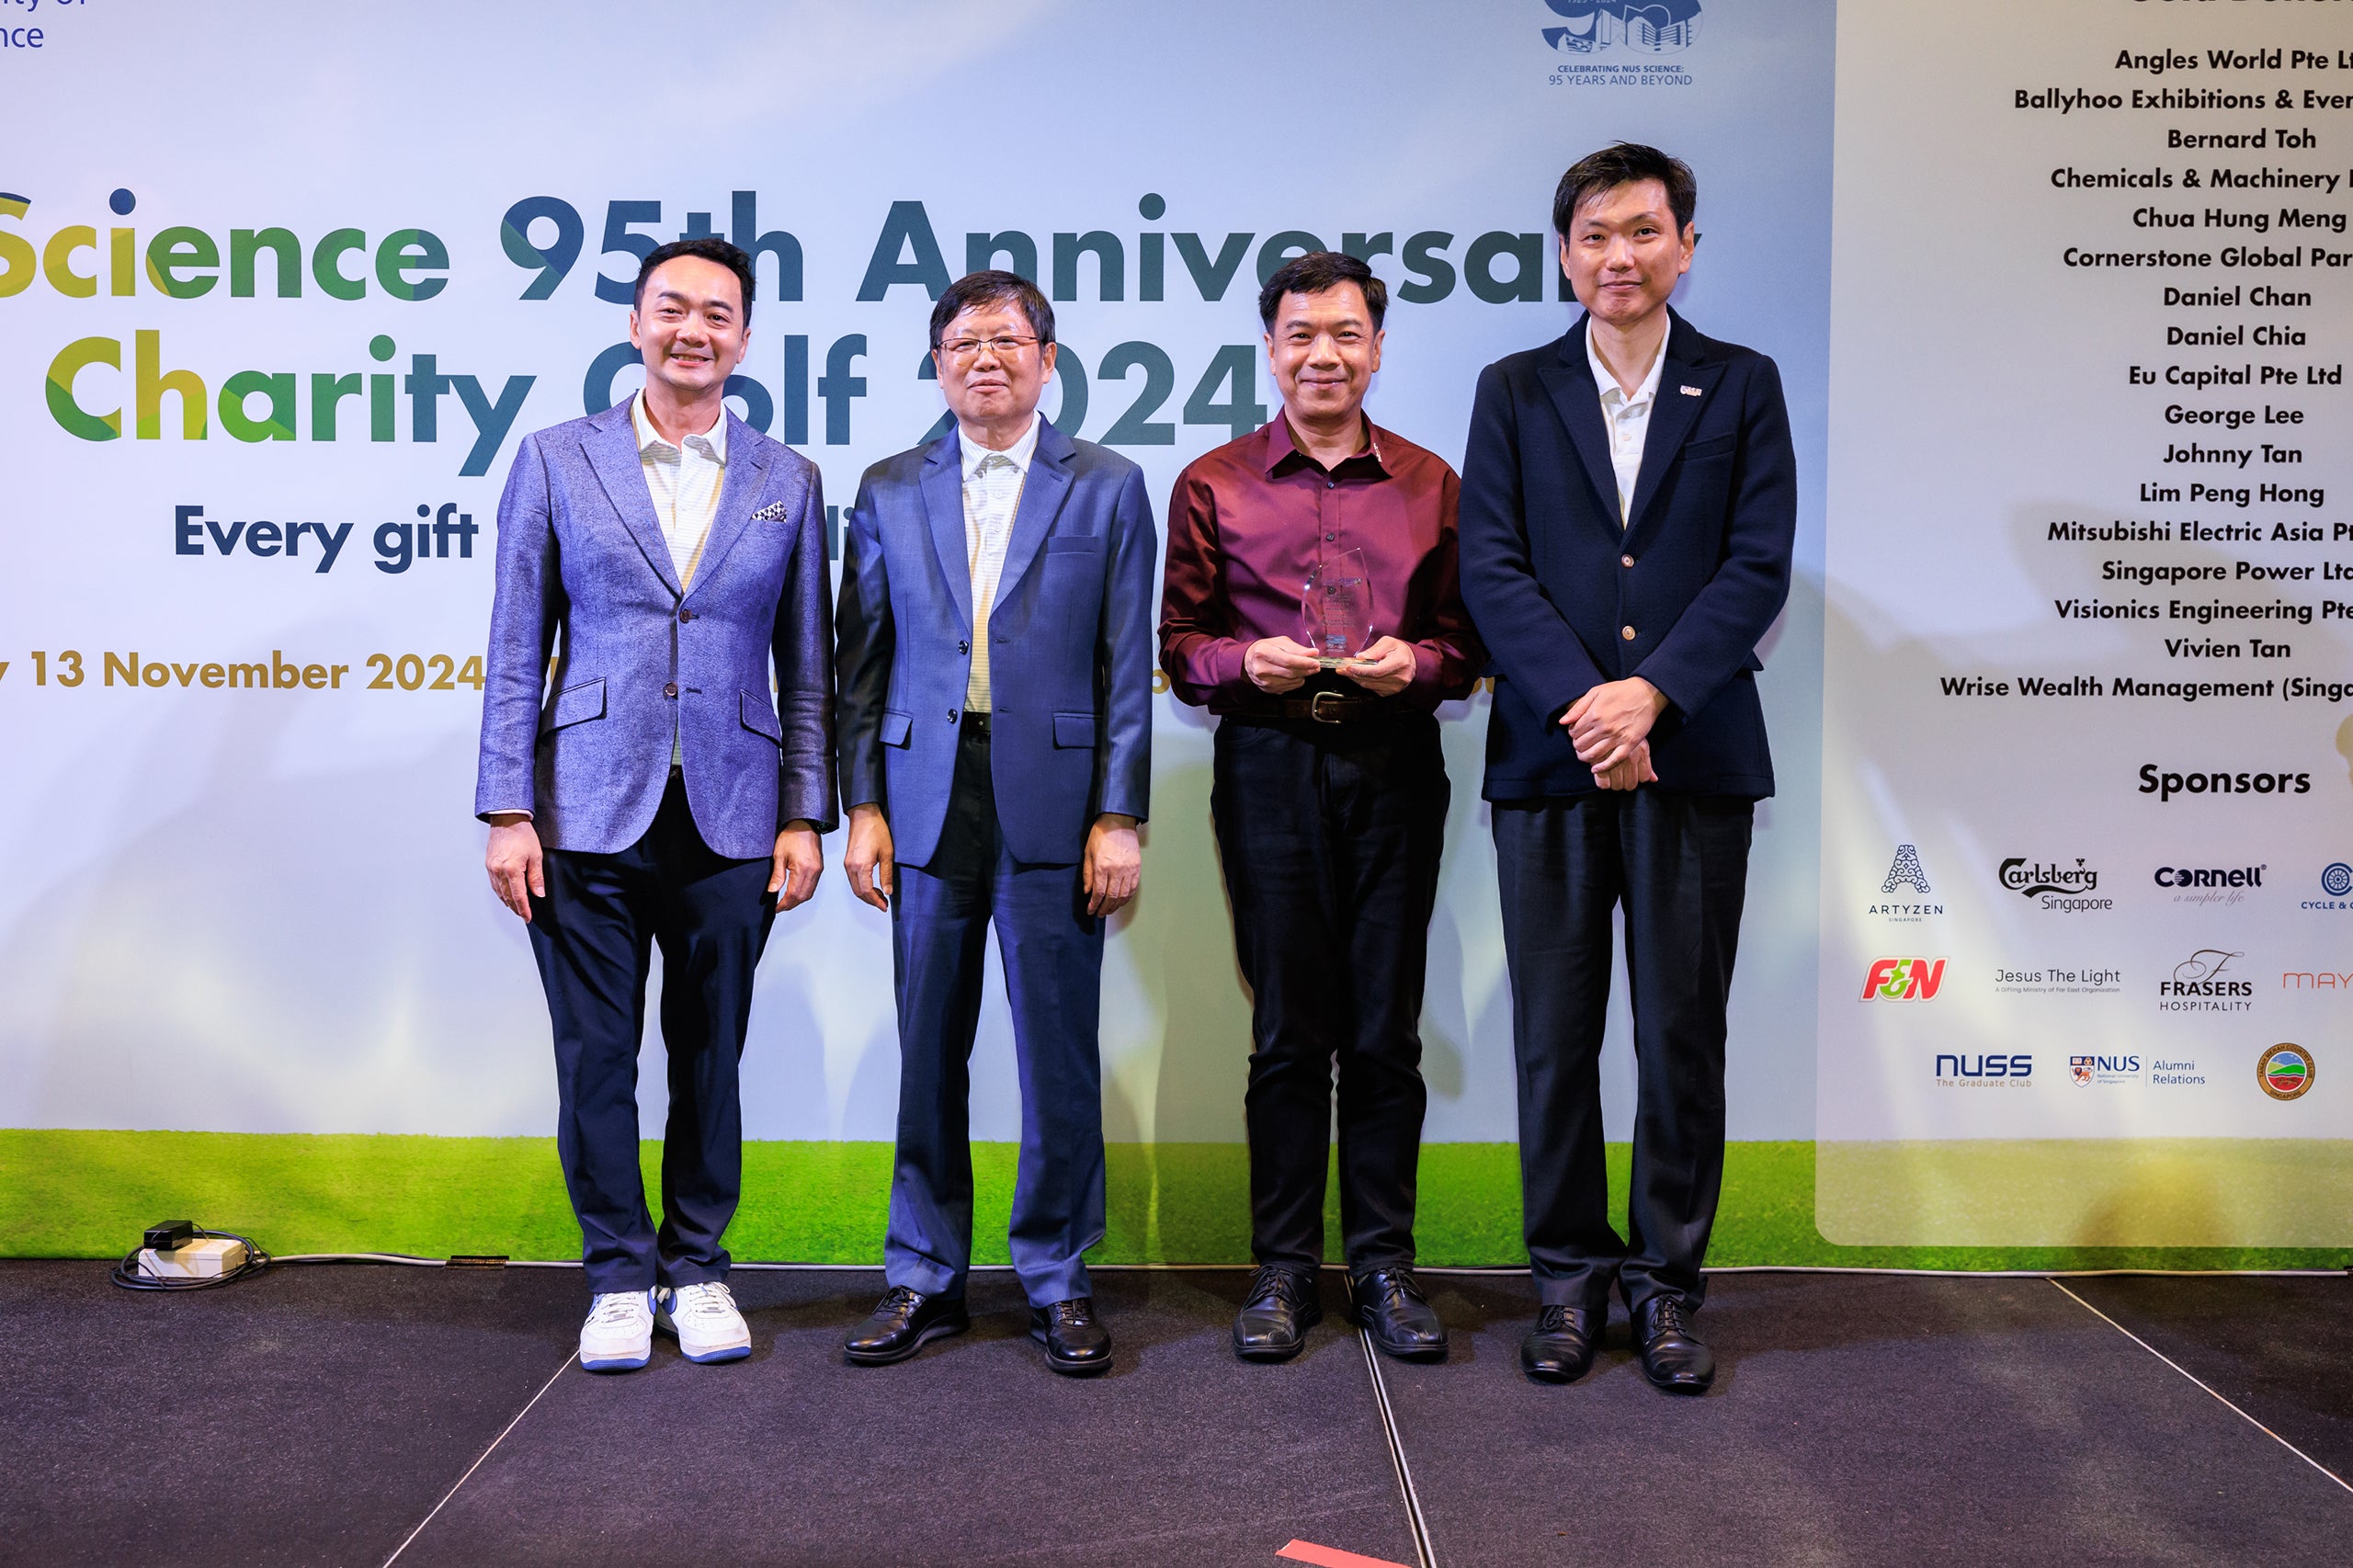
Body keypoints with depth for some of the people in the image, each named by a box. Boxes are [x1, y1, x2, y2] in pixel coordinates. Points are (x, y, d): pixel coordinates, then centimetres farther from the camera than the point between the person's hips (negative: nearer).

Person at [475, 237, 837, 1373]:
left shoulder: (787, 482, 8)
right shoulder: (556, 461, 5)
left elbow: (806, 669, 8)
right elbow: (515, 654, 3)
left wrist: (805, 817, 2)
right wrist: (508, 812, -3)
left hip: (731, 820, 1)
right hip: (591, 813, -1)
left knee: (710, 1057, 9)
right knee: (596, 1056, 4)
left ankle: (697, 1270, 25)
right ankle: (620, 1276, 21)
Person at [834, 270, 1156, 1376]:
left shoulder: (1107, 488, 6)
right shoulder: (889, 491, 11)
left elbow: (1126, 667, 1)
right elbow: (863, 662, 10)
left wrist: (1118, 817, -5)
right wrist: (863, 805, 2)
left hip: (1053, 802, -2)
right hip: (928, 801, 2)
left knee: (1058, 1052, 4)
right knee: (928, 1049, 8)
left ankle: (1058, 1279, 18)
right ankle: (926, 1278, 21)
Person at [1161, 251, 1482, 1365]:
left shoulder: (1430, 485, 11)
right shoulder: (1212, 485, 8)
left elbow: (1465, 643, 10)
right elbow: (1180, 646, 7)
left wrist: (1412, 663, -11)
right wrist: (1246, 662, -13)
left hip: (1395, 767, 1)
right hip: (1269, 764, -1)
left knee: (1386, 1033, 4)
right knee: (1286, 1032, 4)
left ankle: (1383, 1264, 15)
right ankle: (1284, 1267, 15)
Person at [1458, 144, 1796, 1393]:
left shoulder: (1742, 387, 8)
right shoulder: (1514, 391, 9)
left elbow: (1758, 567, -1)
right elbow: (1491, 569, -1)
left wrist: (1648, 693, -15)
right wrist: (1585, 704, -14)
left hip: (1695, 753, 0)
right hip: (1549, 757, 0)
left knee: (1683, 1038, 5)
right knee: (1554, 1039, 6)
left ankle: (1666, 1280, 19)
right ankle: (1569, 1276, 19)